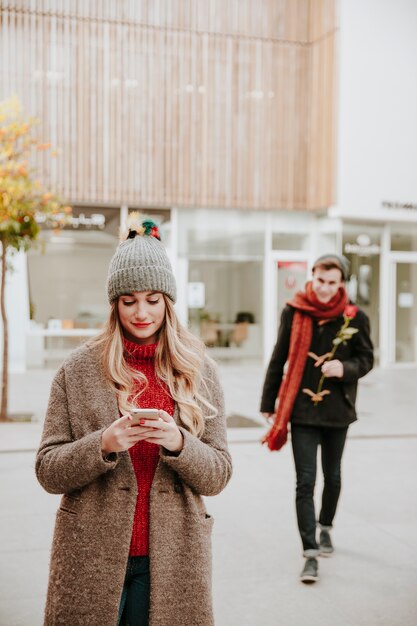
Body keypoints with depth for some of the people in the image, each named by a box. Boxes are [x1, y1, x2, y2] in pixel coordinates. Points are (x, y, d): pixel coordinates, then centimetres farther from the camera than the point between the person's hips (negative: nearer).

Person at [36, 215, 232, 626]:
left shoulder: (198, 371, 1)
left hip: (171, 559, 1)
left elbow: (217, 476, 0)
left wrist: (178, 443, -19)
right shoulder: (78, 369, -2)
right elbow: (48, 472, -3)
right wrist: (103, 445, -20)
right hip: (90, 558, 0)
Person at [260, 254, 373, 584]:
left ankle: (326, 527, 43)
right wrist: (268, 402, 8)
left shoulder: (355, 318, -4)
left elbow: (366, 359, 5)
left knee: (332, 476, 17)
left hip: (337, 410, 1)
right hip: (302, 408, -1)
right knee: (305, 481, -6)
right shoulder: (294, 312, -4)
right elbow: (279, 358, 5)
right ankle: (311, 554, 0)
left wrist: (345, 368, -18)